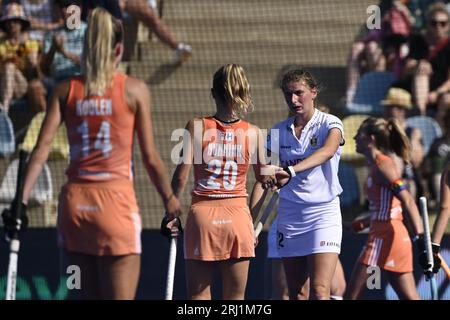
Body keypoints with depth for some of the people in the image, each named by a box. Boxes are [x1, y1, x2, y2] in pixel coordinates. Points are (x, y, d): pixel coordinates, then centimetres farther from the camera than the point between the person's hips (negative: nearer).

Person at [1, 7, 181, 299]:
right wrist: (170, 198, 12)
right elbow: (150, 158, -1)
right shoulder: (134, 90, -2)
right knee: (119, 298, -3)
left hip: (74, 201, 4)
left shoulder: (67, 90, 5)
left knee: (87, 298, 11)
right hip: (116, 199, -4)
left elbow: (42, 148, -2)